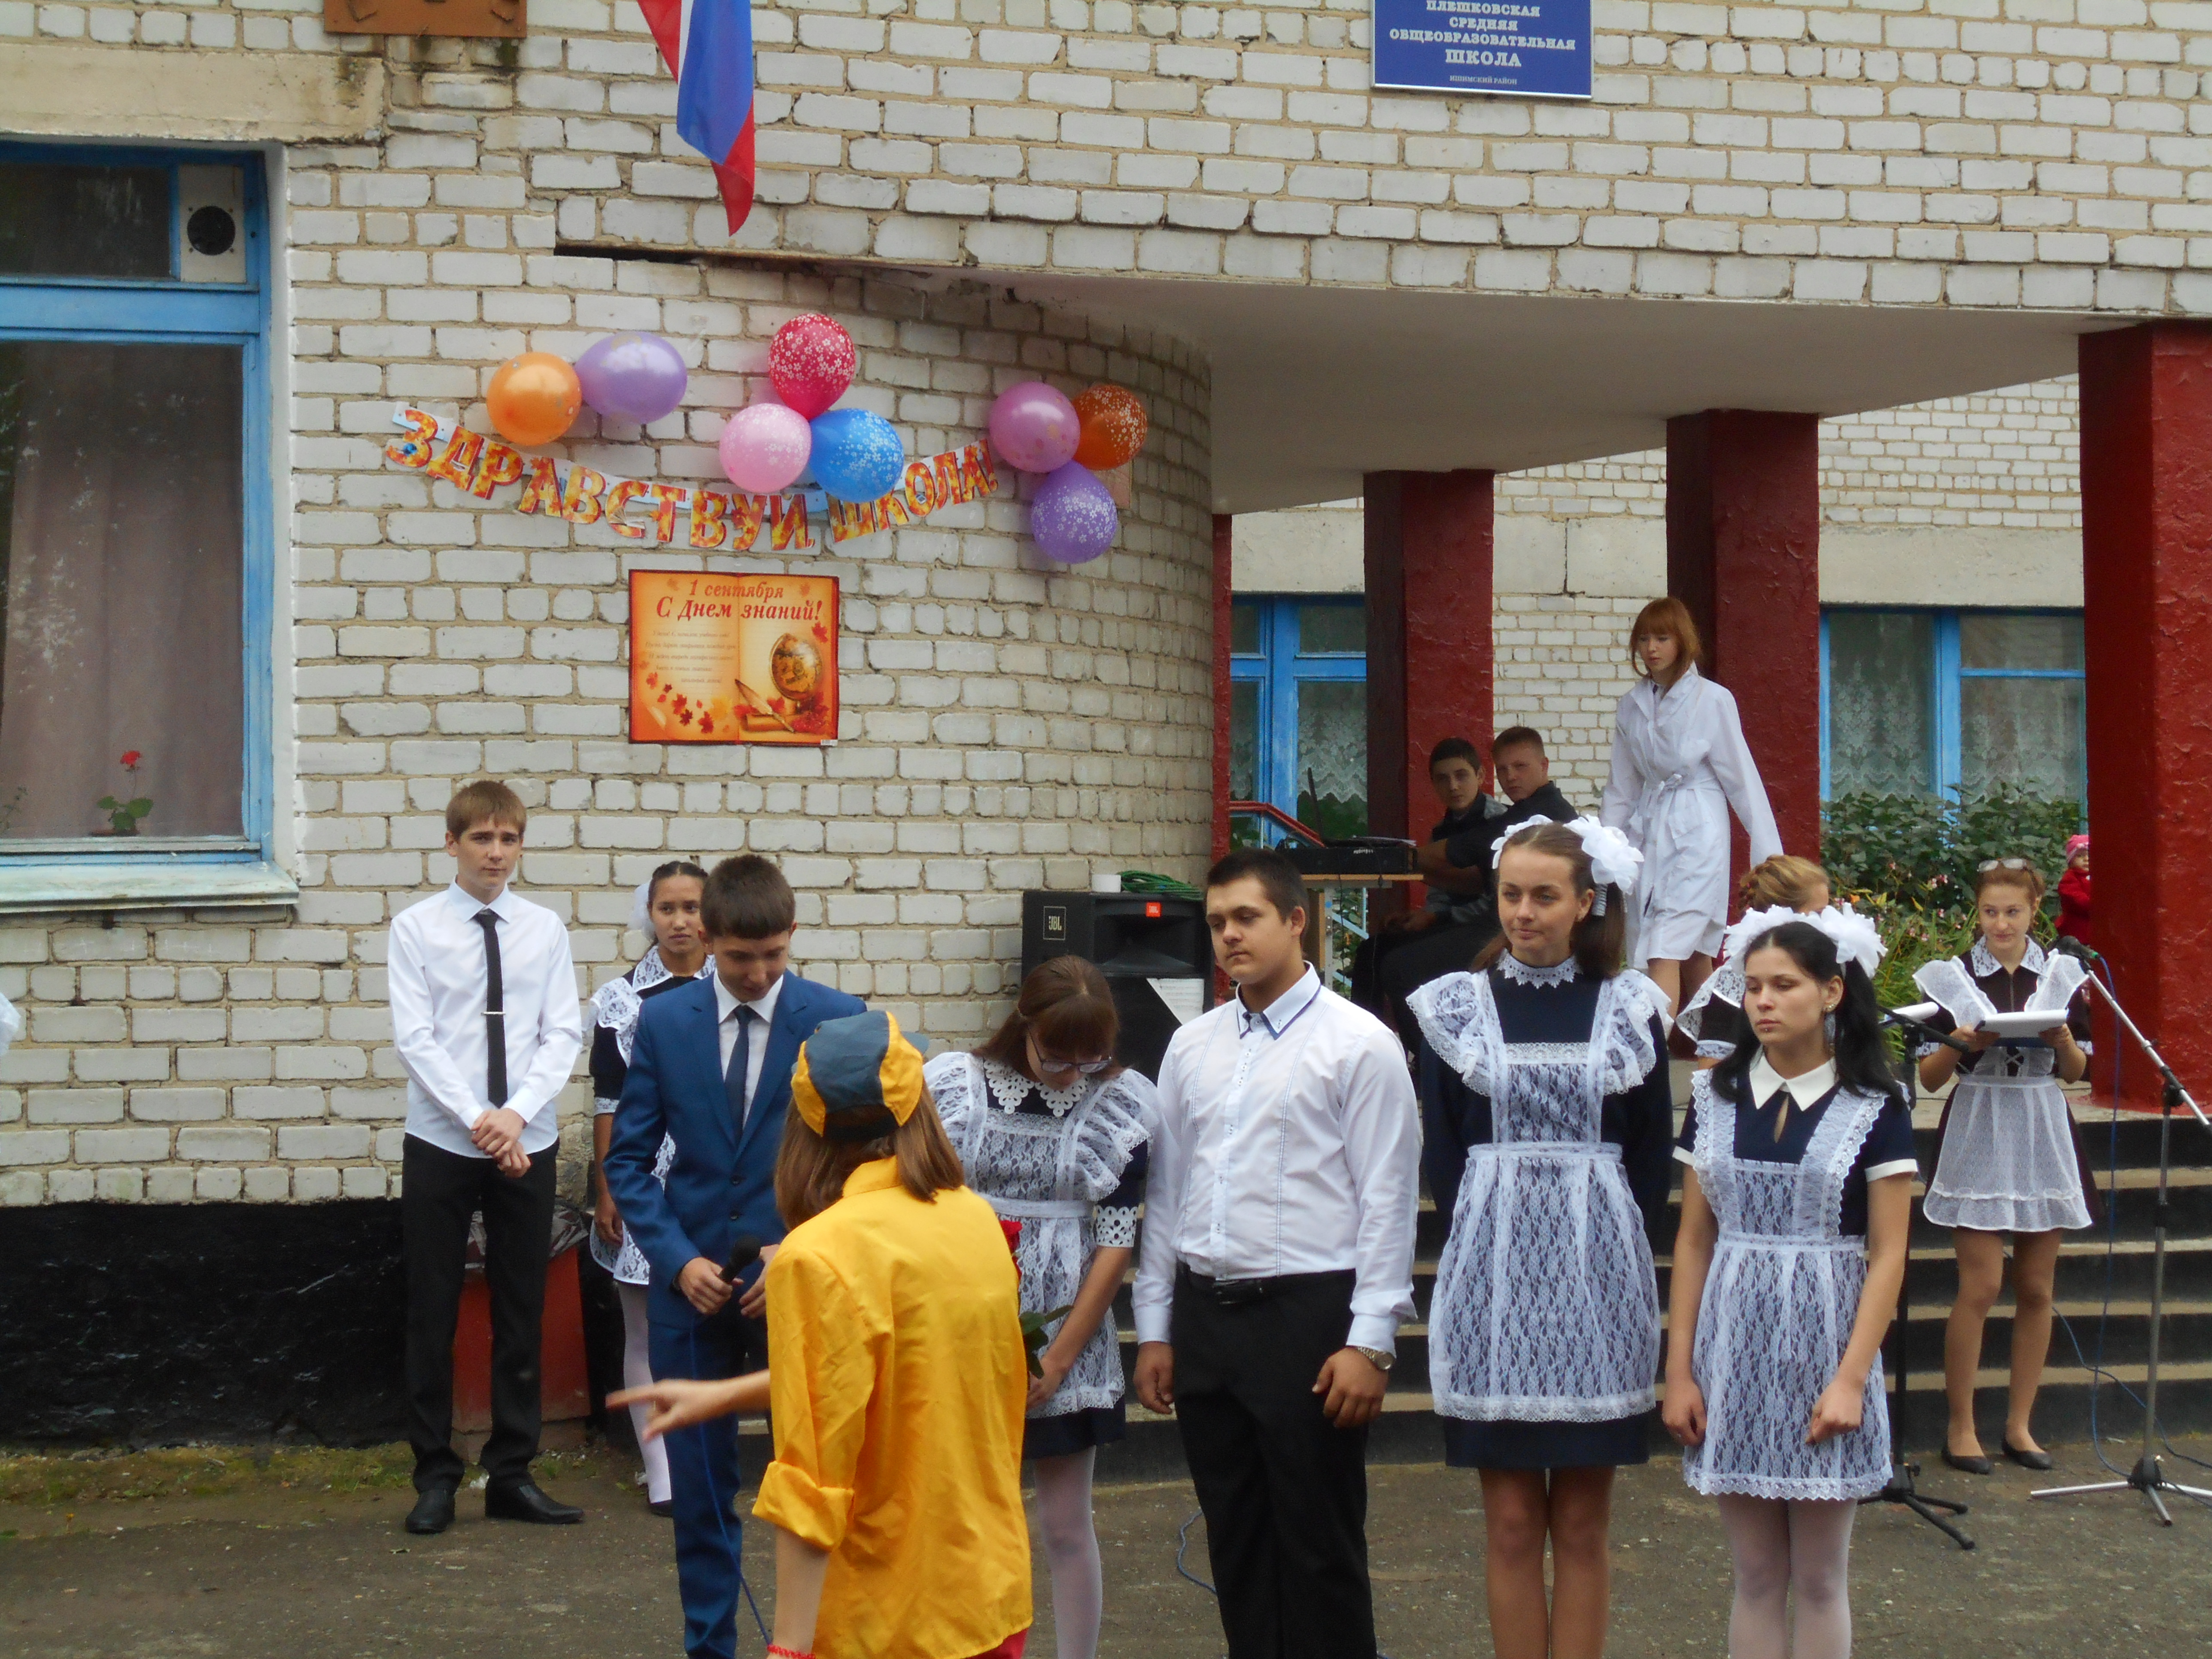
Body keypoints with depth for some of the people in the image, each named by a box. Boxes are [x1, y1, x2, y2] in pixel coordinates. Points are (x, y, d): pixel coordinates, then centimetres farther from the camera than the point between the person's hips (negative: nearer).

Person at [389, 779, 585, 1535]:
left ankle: (512, 1474, 16)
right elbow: (415, 1038, -8)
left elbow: (562, 1035, 0)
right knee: (432, 1315, 3)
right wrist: (478, 1121, -17)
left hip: (527, 1143, 2)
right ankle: (435, 1478, 12)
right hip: (441, 1145, -2)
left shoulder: (545, 929, 4)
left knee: (521, 1313, 7)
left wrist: (517, 1113, -14)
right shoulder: (417, 928, -2)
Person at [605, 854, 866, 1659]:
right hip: (693, 1285, 2)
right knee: (700, 1488, 8)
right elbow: (629, 1159, 3)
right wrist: (677, 1259, -10)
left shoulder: (837, 1019, -4)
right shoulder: (663, 1021, 1)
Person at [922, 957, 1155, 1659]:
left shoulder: (1120, 1105, -2)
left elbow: (1117, 1239, -2)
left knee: (1066, 1526, 5)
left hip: (1068, 1344, 0)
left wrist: (1061, 1358, -5)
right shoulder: (956, 1087, -3)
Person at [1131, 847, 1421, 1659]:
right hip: (1205, 1312, 6)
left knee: (1319, 1545, -1)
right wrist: (1155, 1330, 12)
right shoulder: (1191, 1047, 12)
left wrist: (1370, 1342, -13)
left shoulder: (1360, 1044, -5)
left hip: (1308, 1315, -6)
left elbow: (1388, 1202, -8)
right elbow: (1165, 1193, 15)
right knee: (1236, 1540, 12)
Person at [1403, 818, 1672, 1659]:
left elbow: (1653, 1156, 8)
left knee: (1581, 1525, 5)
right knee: (1512, 1524, 2)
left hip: (1597, 1277, 0)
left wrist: (1611, 1244, -1)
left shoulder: (1630, 1008, 5)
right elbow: (1443, 1155, 6)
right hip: (1492, 1280, 0)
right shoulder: (1455, 1007, 4)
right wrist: (1492, 1237, -2)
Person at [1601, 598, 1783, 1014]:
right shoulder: (1632, 706, 9)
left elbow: (1741, 777, -3)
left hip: (1696, 835, -5)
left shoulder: (1713, 700, -5)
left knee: (1666, 955, -16)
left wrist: (1768, 852, -3)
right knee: (1692, 957, 10)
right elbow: (1622, 787, 15)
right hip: (1647, 834, 5)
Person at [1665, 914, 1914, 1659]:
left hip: (1822, 1346, -2)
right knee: (1757, 1577, 7)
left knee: (1820, 1579, 5)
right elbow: (1694, 1241, 6)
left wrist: (1852, 1378, -13)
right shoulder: (1716, 1096, 5)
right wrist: (1679, 1372, 1)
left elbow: (1887, 1255, -5)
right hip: (1735, 1351, 3)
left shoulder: (1874, 1107, -4)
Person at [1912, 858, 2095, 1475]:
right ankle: (1960, 1428, 3)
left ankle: (2019, 1424, 15)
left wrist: (2063, 1040, -12)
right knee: (1981, 1288, -7)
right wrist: (1961, 1044, -20)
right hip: (1977, 1137, -3)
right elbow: (1929, 1077, -1)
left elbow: (2075, 1072, 9)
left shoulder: (2062, 975, 6)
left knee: (2036, 1290, 5)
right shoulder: (1951, 978, -1)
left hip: (2042, 1138, 3)